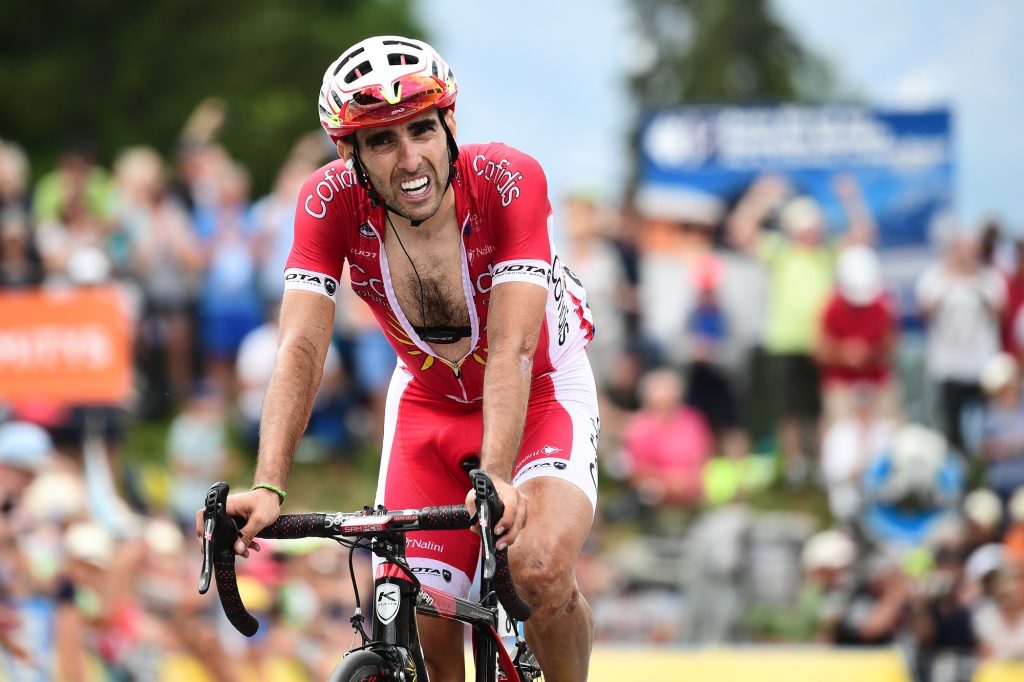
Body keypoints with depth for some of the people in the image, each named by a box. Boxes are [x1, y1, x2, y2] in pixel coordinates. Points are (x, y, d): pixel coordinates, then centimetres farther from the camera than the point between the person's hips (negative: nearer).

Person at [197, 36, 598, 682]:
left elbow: (511, 348, -36)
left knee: (541, 568, -29)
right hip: (428, 404, 3)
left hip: (540, 394, -3)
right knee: (416, 626, -12)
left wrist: (496, 478, -50)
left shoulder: (508, 182, -30)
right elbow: (302, 349, -28)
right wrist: (268, 488, -41)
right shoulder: (331, 203, -23)